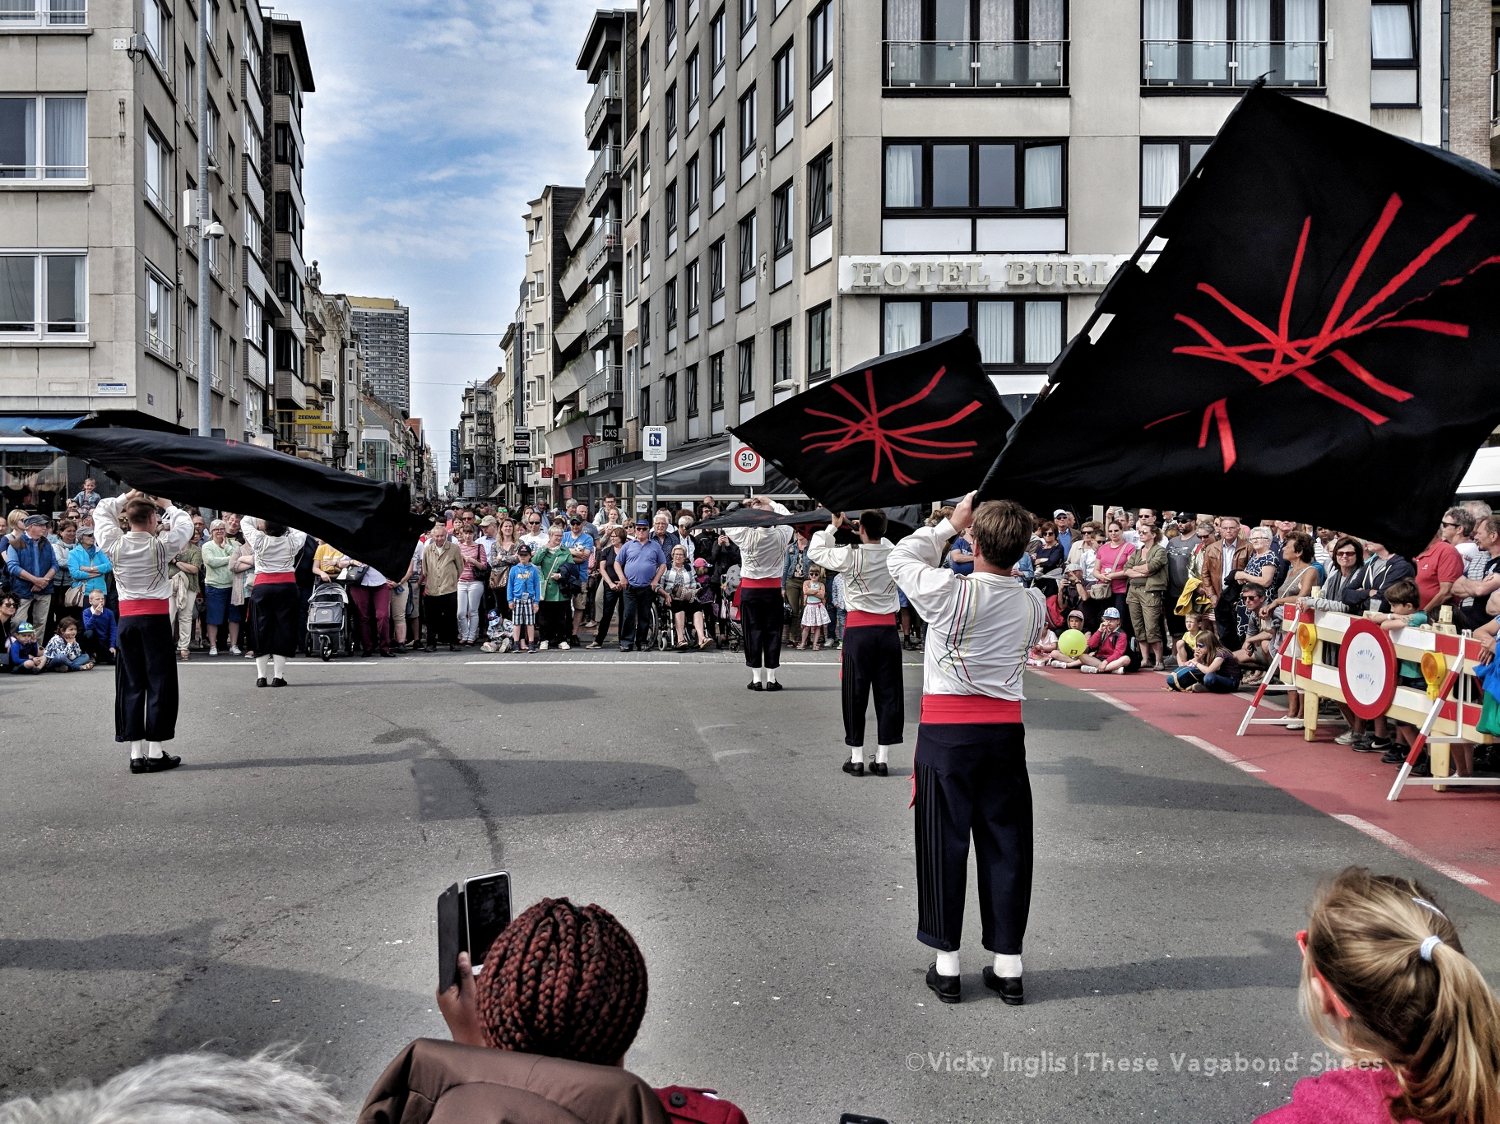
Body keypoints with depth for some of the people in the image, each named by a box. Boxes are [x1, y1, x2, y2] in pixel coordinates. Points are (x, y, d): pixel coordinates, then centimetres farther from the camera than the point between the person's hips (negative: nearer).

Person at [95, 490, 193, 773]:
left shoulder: (114, 544, -2)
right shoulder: (161, 545, -10)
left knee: (131, 684, 8)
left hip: (126, 619, 4)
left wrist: (125, 497, 21)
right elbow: (185, 524, 7)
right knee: (159, 683, 2)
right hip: (156, 619, -4)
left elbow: (101, 511, 16)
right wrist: (167, 505, 18)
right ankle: (155, 751, 3)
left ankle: (136, 752, 8)